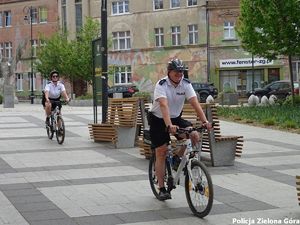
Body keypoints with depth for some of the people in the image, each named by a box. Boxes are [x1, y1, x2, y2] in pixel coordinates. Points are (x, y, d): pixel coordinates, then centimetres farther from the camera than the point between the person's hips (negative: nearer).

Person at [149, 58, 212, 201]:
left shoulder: (186, 84, -11)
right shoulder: (161, 85, -24)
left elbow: (195, 103, -20)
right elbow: (164, 106, -38)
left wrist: (205, 121, -34)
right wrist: (169, 125, -53)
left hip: (176, 118, 4)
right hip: (158, 120, -4)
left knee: (195, 136, -21)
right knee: (161, 152, -5)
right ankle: (162, 189, 2)